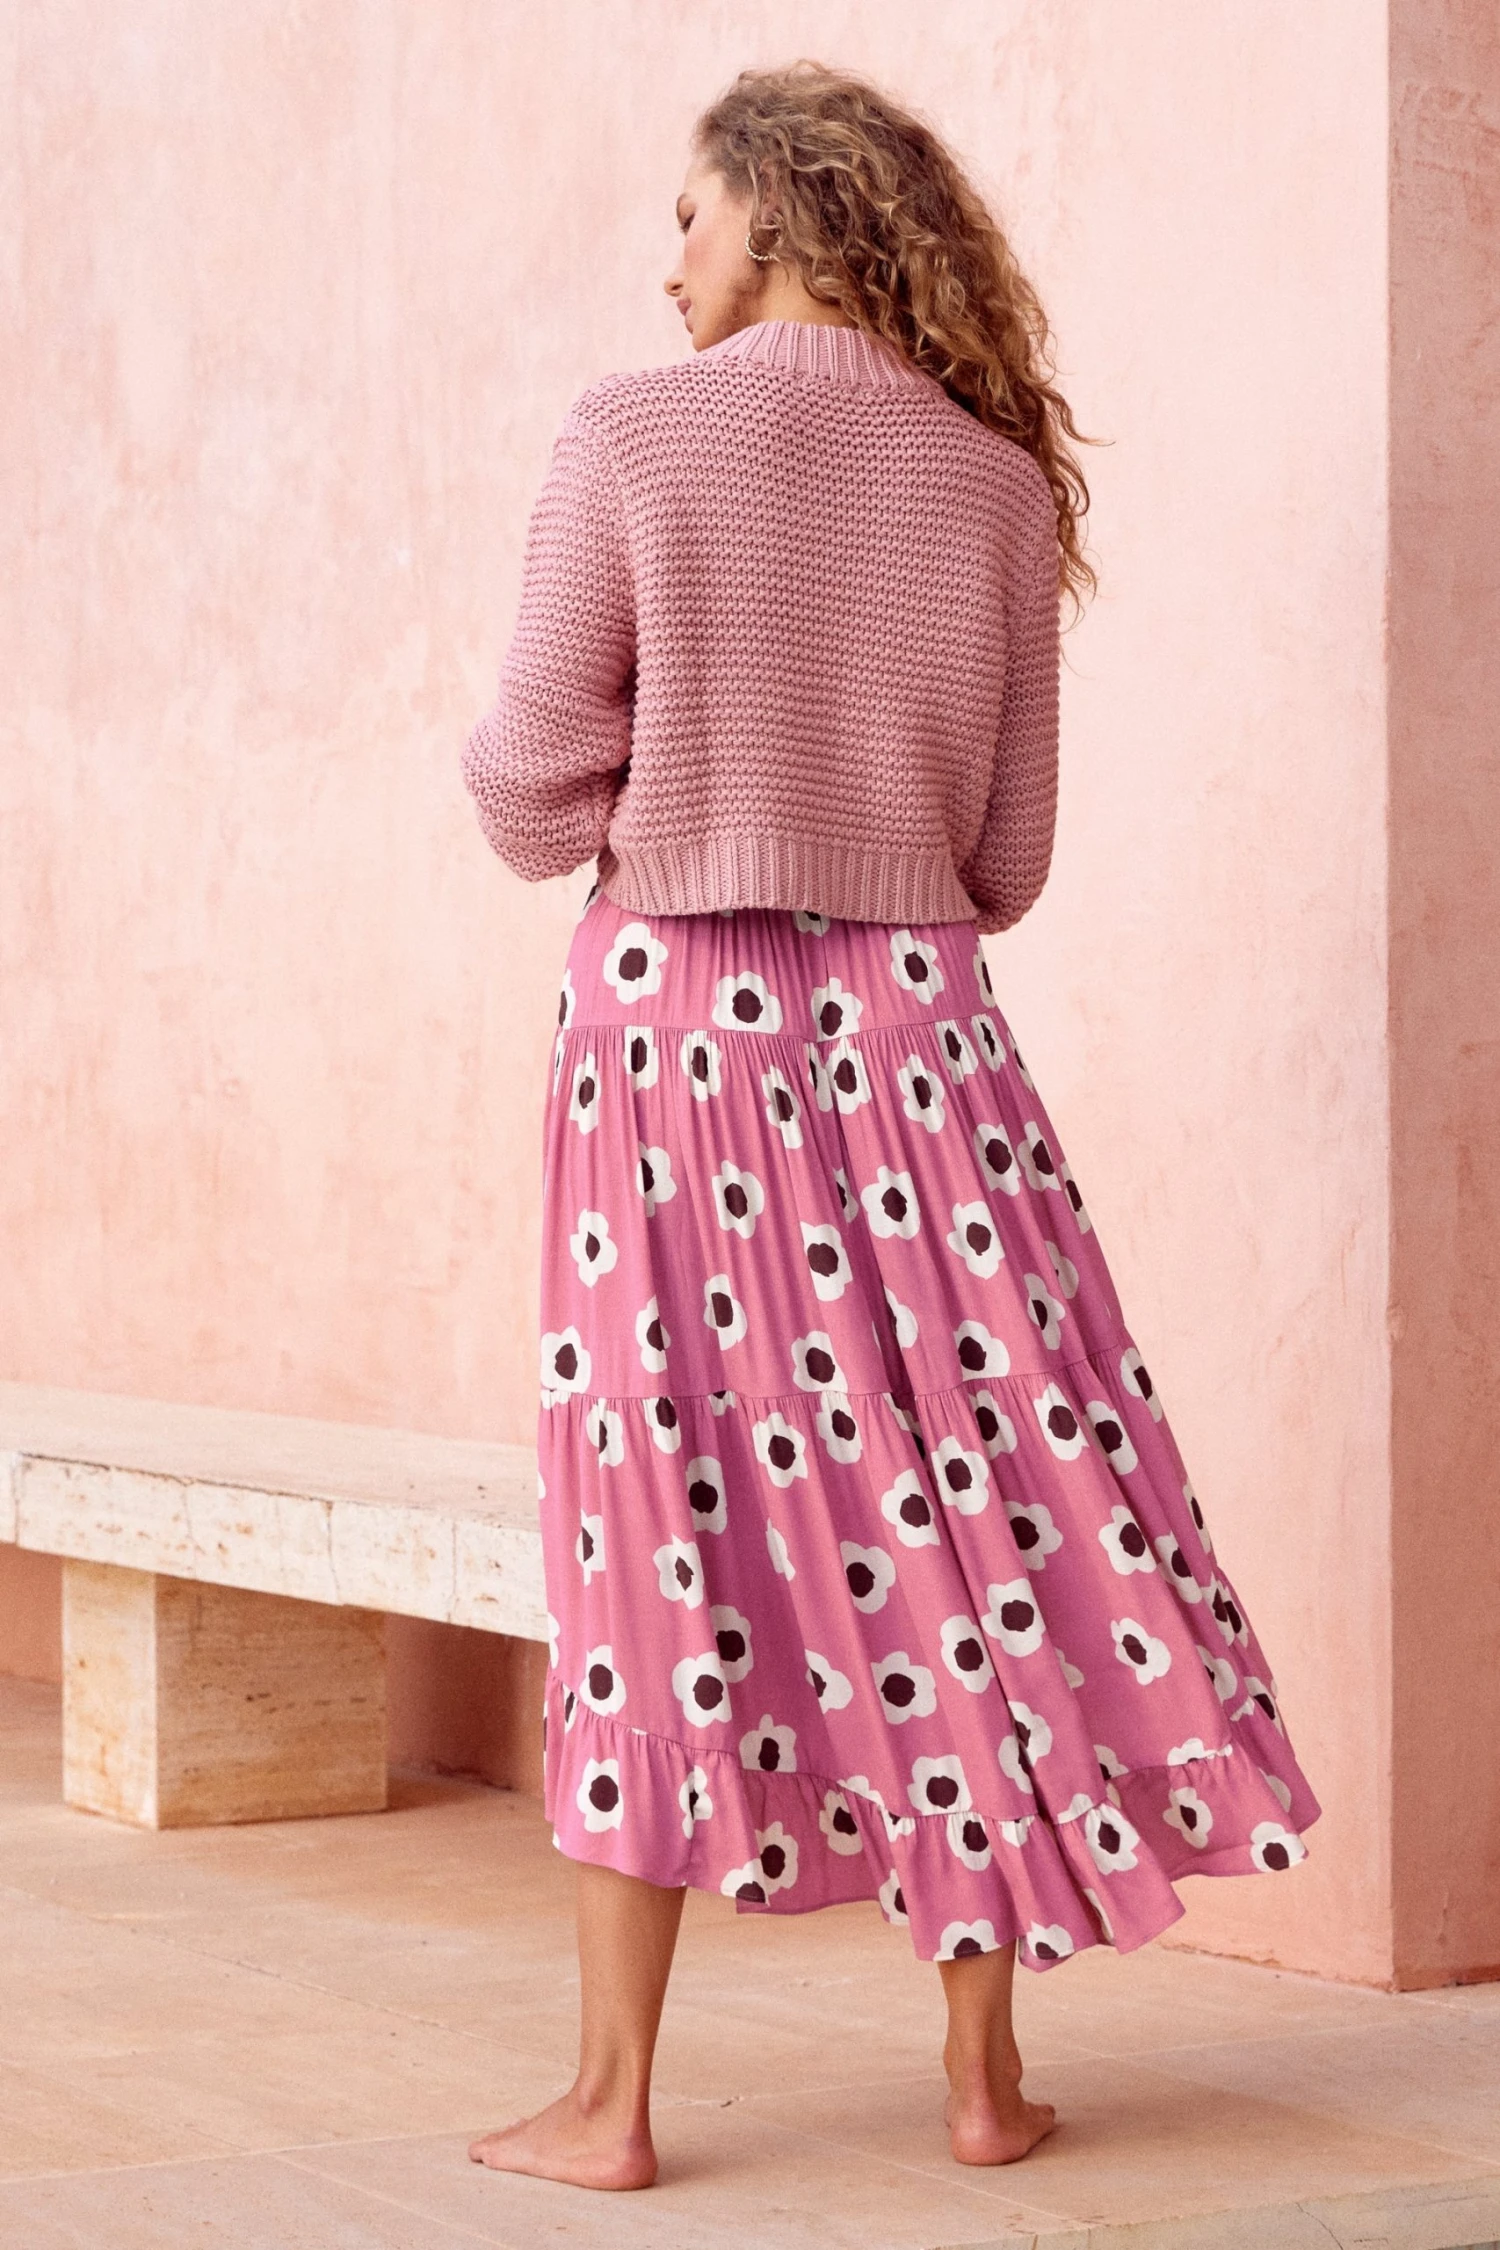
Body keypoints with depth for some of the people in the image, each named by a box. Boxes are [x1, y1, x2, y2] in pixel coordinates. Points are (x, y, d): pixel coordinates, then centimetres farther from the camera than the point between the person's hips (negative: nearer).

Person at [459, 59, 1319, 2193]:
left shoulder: (629, 439, -6)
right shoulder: (997, 483, 4)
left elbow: (536, 784, -5)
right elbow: (1006, 856, 6)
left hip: (675, 1009, -2)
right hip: (912, 1019, 2)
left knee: (664, 1524, 4)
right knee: (963, 1519, 10)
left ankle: (610, 2097, 9)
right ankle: (986, 2067, 15)